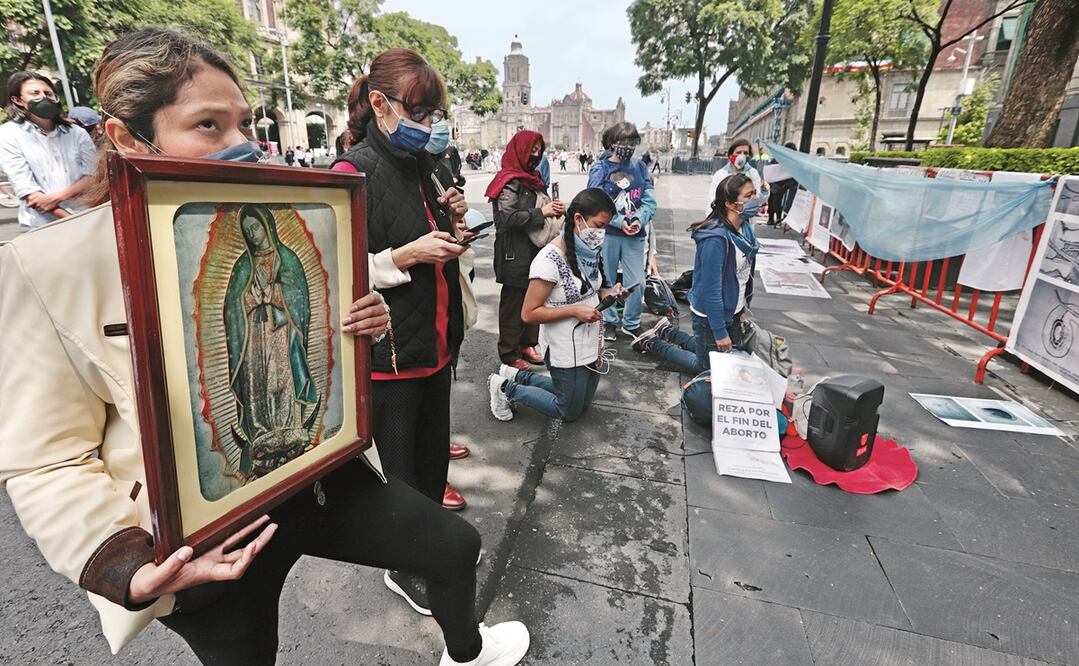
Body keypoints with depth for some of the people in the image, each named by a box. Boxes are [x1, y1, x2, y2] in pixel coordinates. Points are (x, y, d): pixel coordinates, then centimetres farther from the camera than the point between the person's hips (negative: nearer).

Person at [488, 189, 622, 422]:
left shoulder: (587, 250, -2)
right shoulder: (550, 260, -25)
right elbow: (529, 313, -22)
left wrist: (606, 293, -5)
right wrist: (575, 310, -27)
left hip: (592, 345, 8)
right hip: (568, 352, -8)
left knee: (582, 403, 24)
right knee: (569, 412, 11)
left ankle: (518, 376, 30)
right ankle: (506, 387, 22)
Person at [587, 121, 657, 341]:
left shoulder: (640, 167, 7)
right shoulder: (600, 168, -2)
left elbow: (649, 200, 2)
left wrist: (639, 220, -15)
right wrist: (620, 222, -18)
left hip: (635, 235, 2)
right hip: (607, 234, -2)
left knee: (637, 283, 3)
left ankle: (632, 324, 24)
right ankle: (608, 322, 28)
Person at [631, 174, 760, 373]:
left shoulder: (745, 228, -2)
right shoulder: (716, 239, -30)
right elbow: (711, 290, -27)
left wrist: (743, 310, 12)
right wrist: (720, 332, -22)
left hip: (733, 312, 8)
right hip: (710, 316, -8)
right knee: (707, 367, 11)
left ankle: (667, 332, 32)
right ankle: (653, 343, 24)